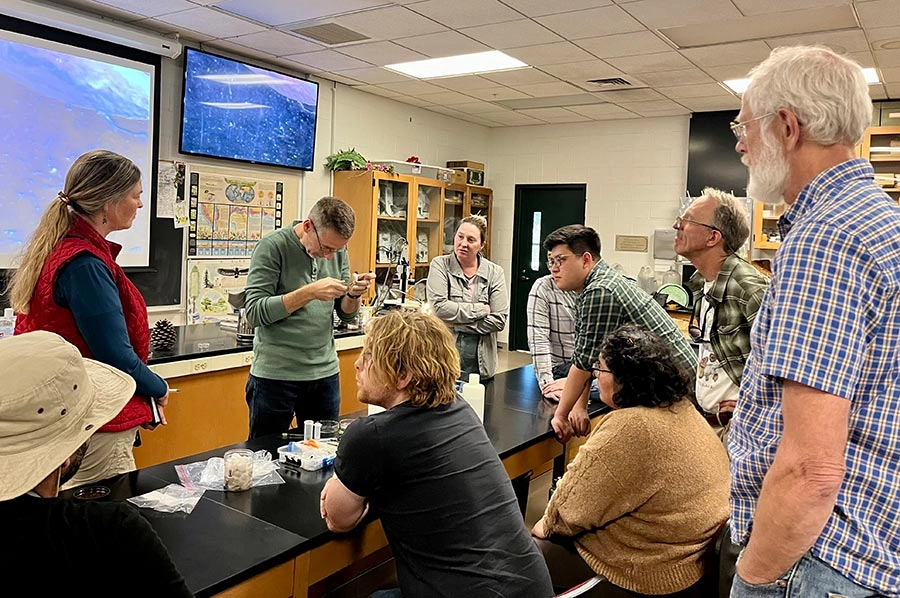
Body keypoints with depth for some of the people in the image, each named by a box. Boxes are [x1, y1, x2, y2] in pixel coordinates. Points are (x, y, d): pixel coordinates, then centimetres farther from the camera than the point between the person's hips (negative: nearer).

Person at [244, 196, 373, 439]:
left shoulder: (338, 250, 4)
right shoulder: (273, 247, -11)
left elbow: (346, 315, 9)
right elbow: (254, 313, -18)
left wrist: (353, 295, -13)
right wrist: (310, 292, -26)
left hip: (326, 372, 5)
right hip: (276, 374, -4)